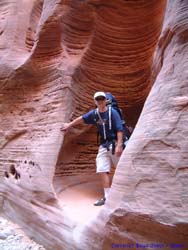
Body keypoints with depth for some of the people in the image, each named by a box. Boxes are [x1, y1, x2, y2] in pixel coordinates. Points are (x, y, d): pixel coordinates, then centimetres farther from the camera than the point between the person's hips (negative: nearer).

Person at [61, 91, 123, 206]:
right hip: (103, 146, 5)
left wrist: (119, 145, -21)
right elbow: (82, 119, 21)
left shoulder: (112, 112, -8)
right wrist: (69, 125, 31)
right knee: (103, 171, -4)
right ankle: (107, 196, 2)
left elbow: (119, 129, -12)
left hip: (114, 144, -4)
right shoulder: (94, 114, 6)